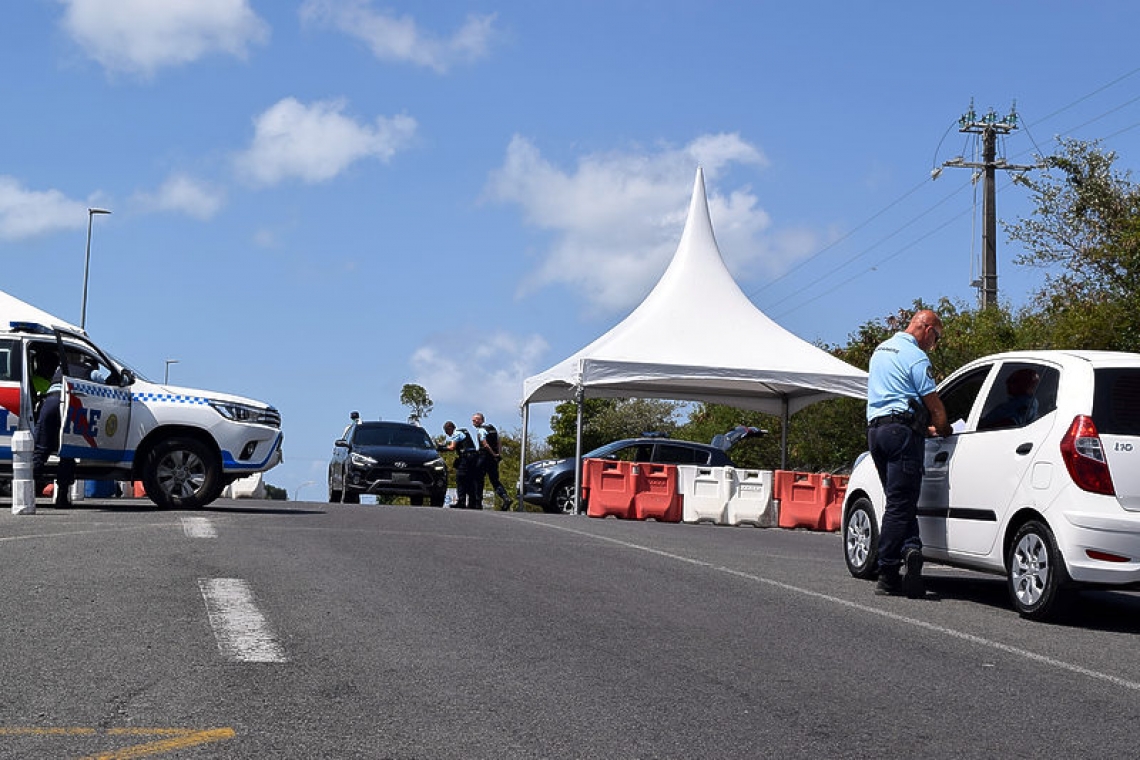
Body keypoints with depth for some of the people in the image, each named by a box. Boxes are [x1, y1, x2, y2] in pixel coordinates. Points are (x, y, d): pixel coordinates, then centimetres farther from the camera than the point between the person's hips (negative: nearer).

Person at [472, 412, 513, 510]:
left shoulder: (480, 430, -10)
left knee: (479, 480, 4)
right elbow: (498, 443, 13)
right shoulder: (493, 428, 16)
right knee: (495, 480, 6)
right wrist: (499, 454, 5)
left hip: (484, 457, -7)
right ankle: (506, 498, -14)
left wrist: (494, 454, -12)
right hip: (494, 458, 7)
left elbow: (485, 445, -18)